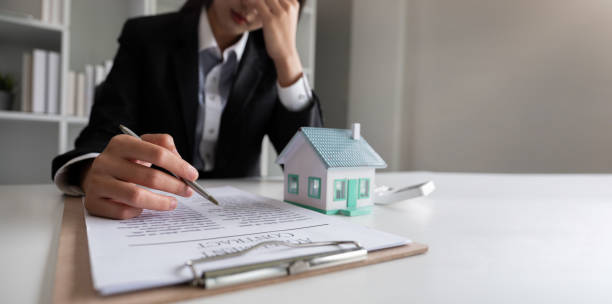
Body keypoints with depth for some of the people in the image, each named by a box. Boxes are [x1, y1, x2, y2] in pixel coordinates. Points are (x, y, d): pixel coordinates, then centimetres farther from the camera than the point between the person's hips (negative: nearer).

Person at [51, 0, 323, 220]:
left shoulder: (273, 58, -2)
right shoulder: (145, 37, -3)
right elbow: (103, 134, -10)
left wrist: (287, 55, -18)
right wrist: (94, 174, -34)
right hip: (151, 217, 0)